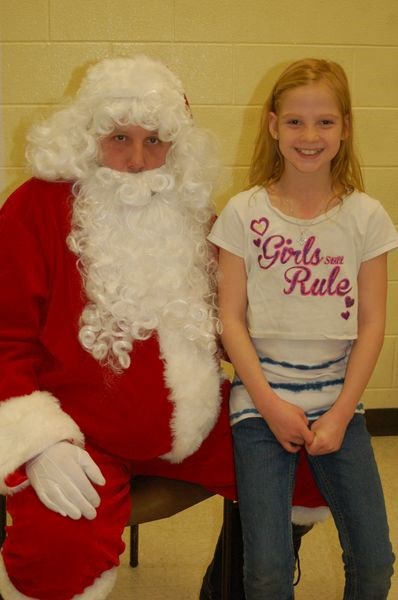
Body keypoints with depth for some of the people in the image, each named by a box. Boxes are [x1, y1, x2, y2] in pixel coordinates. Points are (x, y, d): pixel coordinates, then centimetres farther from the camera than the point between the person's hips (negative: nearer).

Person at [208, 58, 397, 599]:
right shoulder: (244, 213, -3)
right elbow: (231, 318, -3)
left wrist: (340, 414, -7)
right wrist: (272, 407, -10)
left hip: (339, 397, 2)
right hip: (262, 396, -1)